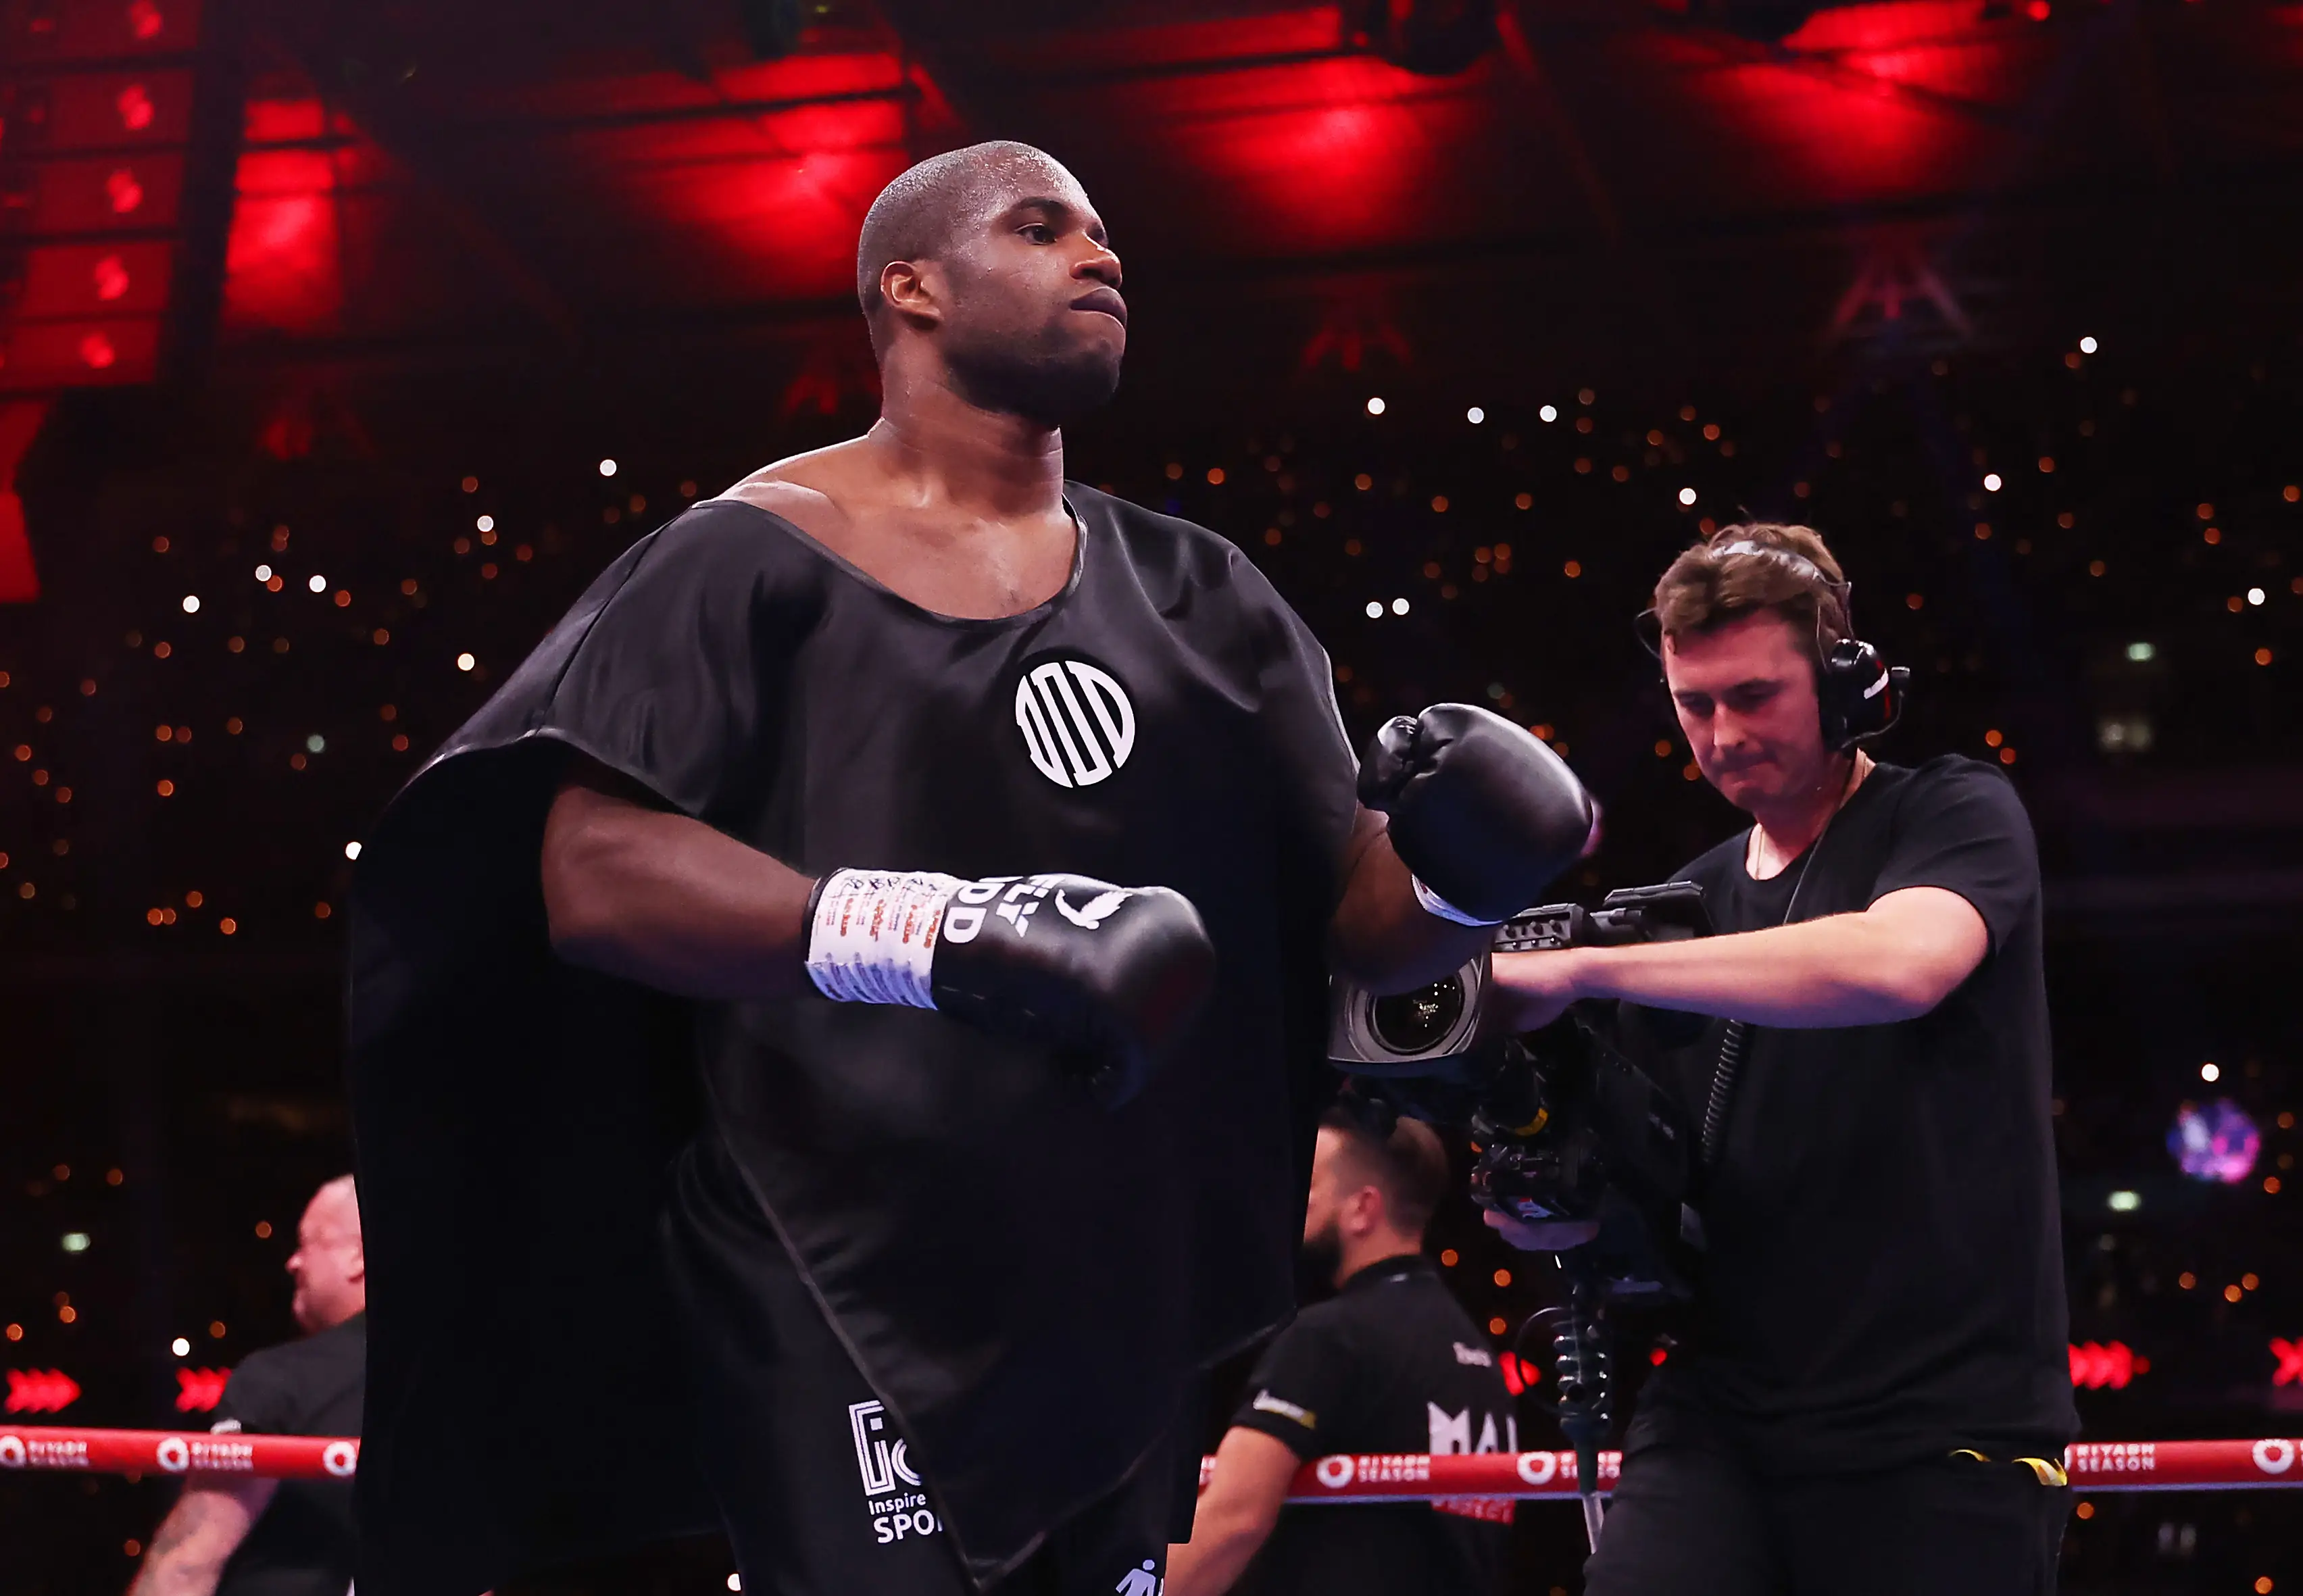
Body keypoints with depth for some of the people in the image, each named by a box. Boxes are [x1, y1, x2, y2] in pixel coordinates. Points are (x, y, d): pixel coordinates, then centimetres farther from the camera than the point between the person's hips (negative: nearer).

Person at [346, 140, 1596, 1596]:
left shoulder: (1198, 598, 14)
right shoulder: (763, 556, -1)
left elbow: (1366, 918, 12)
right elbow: (587, 869, -14)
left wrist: (1467, 874, -12)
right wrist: (932, 931, -27)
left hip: (1120, 1309, 6)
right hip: (840, 1299, -6)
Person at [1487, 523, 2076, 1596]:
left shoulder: (1953, 815, 0)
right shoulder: (1696, 896, 15)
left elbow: (1897, 962, -25)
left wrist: (1579, 967, -23)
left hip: (1941, 1426, -4)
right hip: (1718, 1414, 4)